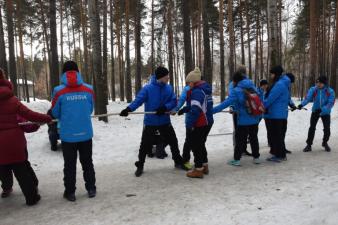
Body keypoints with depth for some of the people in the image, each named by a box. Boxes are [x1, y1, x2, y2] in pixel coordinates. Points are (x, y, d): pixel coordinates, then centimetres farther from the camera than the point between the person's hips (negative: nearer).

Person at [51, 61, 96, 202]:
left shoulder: (59, 91, -10)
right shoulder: (89, 89, -3)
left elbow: (55, 113, 1)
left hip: (68, 135, -2)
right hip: (86, 133, 2)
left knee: (70, 164, 12)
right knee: (87, 162, 17)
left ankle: (70, 192, 22)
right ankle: (91, 189, 26)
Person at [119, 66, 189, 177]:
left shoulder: (169, 88, 0)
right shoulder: (147, 88, -14)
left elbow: (173, 101, -3)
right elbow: (138, 100, -21)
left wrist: (164, 107, -23)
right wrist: (128, 109, -38)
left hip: (165, 121, 4)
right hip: (150, 122, -4)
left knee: (173, 142, 14)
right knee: (145, 145, 2)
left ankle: (178, 162, 35)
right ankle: (140, 166, 20)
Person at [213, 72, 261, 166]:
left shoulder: (236, 90, -14)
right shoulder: (252, 87, 6)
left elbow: (226, 103, -22)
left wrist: (212, 110, -22)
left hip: (244, 120, -6)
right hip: (255, 119, 6)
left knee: (240, 139, 4)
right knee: (254, 138, 18)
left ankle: (237, 159, 9)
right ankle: (256, 157, 26)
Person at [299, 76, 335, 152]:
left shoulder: (330, 91, -18)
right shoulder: (313, 89, -16)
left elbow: (331, 103, -24)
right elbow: (308, 98, -27)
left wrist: (322, 109, -40)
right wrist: (302, 104, -48)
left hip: (325, 113, 0)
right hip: (315, 112, 0)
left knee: (327, 129, 5)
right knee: (312, 128, -3)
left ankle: (325, 143, 32)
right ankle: (309, 145, 8)